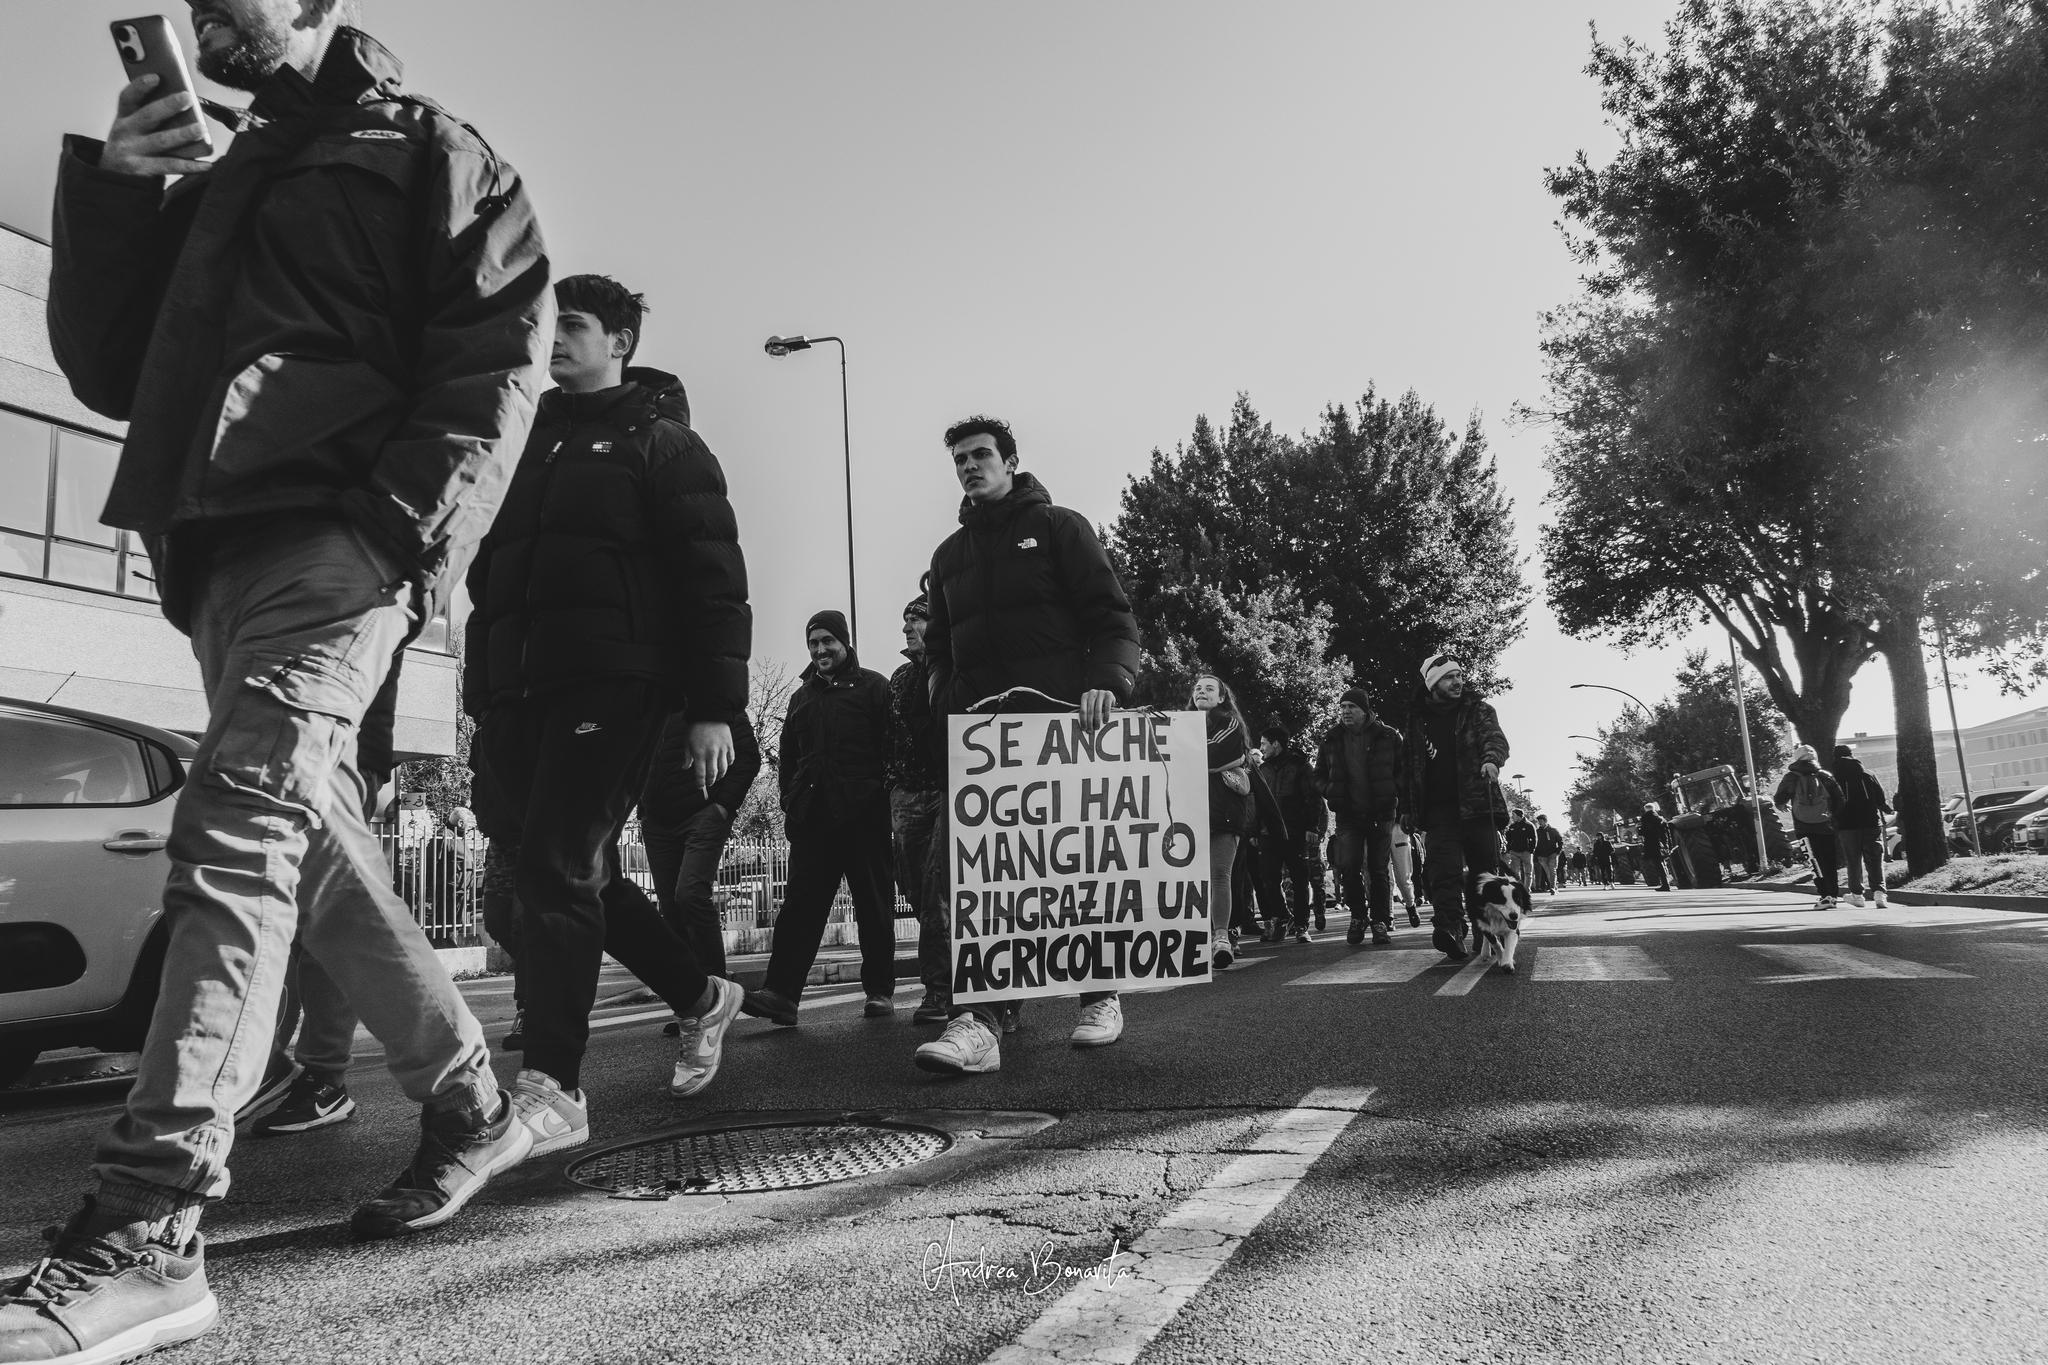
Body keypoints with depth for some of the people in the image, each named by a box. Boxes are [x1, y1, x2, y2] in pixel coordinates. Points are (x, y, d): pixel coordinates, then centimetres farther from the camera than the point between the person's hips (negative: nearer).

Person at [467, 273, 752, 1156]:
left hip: (612, 685, -7)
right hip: (518, 691, 7)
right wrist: (483, 696, 17)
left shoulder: (660, 440, 5)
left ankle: (552, 1087, -6)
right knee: (580, 873, 9)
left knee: (558, 872, -13)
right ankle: (701, 996, 28)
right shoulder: (537, 444, 25)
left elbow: (713, 578, -4)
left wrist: (715, 706, -13)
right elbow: (496, 573, 25)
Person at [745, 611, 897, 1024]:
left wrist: (884, 794, -9)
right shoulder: (802, 696, 22)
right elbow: (787, 756, 23)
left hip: (862, 814, -4)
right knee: (801, 900, -5)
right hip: (811, 817, 4)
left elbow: (892, 746, 0)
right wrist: (790, 800, 11)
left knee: (874, 905, 2)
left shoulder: (873, 686, 7)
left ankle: (880, 990, 10)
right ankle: (780, 992, -10)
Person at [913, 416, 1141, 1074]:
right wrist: (949, 699, 6)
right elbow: (938, 646, 26)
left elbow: (1112, 617, 0)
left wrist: (1108, 681, -18)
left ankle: (1100, 993, 22)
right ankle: (983, 1013, -17)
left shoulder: (1059, 527, 8)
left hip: (1060, 716, -4)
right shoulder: (949, 554, 23)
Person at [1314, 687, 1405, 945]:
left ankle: (1381, 921, 10)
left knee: (1379, 869, 2)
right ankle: (1358, 916, 10)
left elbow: (1404, 770, 2)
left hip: (1381, 813, -1)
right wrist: (1331, 792, -5)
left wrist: (1393, 794, -11)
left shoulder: (1388, 736, -1)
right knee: (1348, 867, -7)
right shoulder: (1331, 740, 6)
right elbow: (1319, 776, 13)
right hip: (1348, 815, 1)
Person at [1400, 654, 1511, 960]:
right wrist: (1407, 809, 17)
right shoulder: (1418, 720, 13)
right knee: (1445, 870, -15)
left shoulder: (1478, 711, 8)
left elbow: (1495, 738, -11)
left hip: (1477, 805, 0)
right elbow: (1408, 768, 19)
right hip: (1438, 810, 0)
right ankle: (1449, 929, -28)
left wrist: (1491, 758, -34)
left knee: (1485, 871, 4)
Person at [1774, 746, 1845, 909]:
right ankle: (1834, 895, 19)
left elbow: (1780, 799, 1)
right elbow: (1839, 799, -2)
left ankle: (1826, 895, -14)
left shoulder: (1791, 778, -1)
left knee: (1816, 862, -2)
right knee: (1829, 862, 14)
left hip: (1804, 827, -2)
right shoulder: (1826, 776, 3)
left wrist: (1783, 805, 24)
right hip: (1825, 825, 2)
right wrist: (1834, 815, 13)